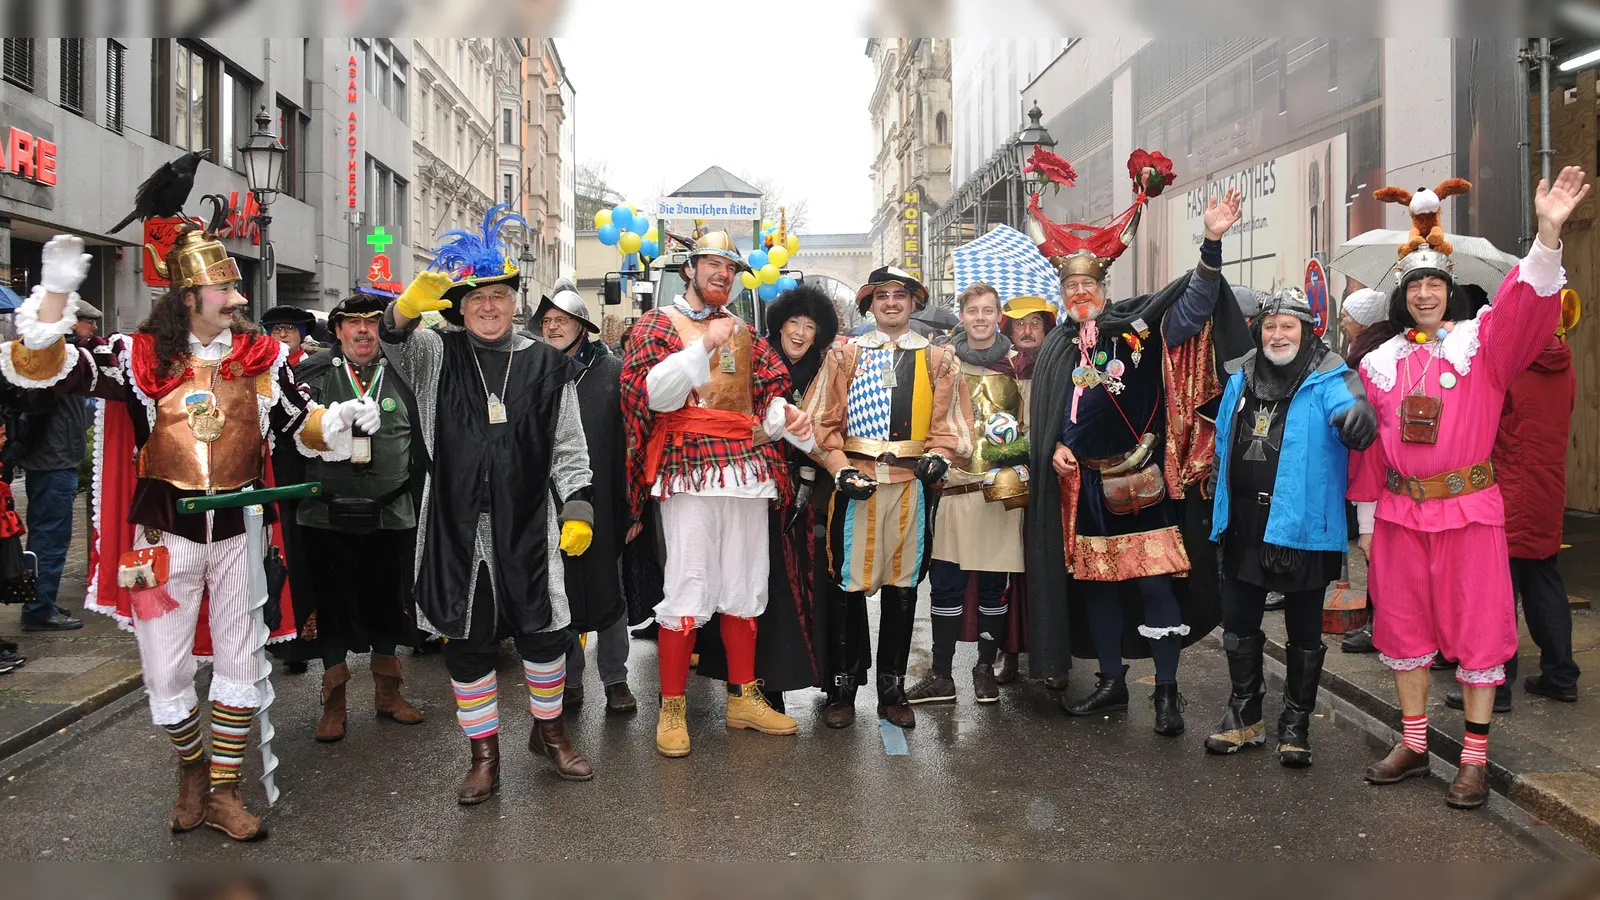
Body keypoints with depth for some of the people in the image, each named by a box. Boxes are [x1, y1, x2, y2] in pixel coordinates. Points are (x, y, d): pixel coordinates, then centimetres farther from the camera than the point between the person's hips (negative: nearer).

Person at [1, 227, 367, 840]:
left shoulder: (261, 357, 3)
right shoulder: (139, 355, -5)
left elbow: (301, 426, 9)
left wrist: (341, 418, -12)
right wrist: (56, 292, -26)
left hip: (240, 530, 2)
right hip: (167, 531, -2)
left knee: (239, 664, 9)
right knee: (166, 674, 7)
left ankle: (224, 793, 23)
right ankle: (191, 767, 35)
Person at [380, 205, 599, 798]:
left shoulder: (546, 365, 5)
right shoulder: (438, 356, 5)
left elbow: (568, 447, 7)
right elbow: (396, 343, -17)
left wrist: (578, 509, -3)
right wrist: (410, 305, -38)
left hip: (529, 525, 0)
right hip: (457, 525, 0)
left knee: (544, 631, 7)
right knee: (467, 641, 6)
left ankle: (548, 731, 31)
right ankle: (484, 755, 21)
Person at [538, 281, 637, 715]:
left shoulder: (613, 371, 0)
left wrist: (633, 505, -7)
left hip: (602, 503, -2)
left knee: (608, 592, 8)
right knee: (559, 595, 9)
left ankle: (615, 680, 20)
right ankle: (569, 679, 23)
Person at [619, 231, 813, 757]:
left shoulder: (745, 333, 20)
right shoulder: (658, 324, 4)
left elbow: (767, 397, 15)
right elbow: (655, 394, -11)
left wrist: (787, 417, -7)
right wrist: (705, 345, -19)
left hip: (747, 471, 6)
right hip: (689, 472, -5)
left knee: (745, 587, 9)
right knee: (689, 589, -7)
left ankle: (743, 697, 20)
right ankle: (672, 709, 3)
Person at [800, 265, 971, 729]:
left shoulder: (939, 360, 13)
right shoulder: (844, 356, 10)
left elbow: (950, 422, 8)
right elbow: (823, 420, 4)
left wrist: (939, 455, -11)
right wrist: (840, 466, -9)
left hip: (913, 484, 1)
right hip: (857, 481, -1)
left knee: (903, 585, 6)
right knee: (849, 584, -1)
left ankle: (892, 689, 17)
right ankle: (842, 688, 10)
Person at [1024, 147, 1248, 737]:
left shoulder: (1136, 328, -4)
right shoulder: (1057, 349, 9)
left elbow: (1193, 305, -18)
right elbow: (1046, 416, 18)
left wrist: (1212, 242, -31)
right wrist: (1056, 447, 0)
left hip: (1142, 480, -4)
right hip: (1086, 483, 4)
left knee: (1154, 581, -5)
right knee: (1097, 583, 11)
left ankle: (1167, 691, 8)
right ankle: (1111, 683, 25)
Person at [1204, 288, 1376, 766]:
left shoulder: (1327, 380, -8)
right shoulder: (1241, 380, 7)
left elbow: (1349, 406, -29)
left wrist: (1358, 413, -53)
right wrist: (1221, 508, 18)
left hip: (1303, 526, -5)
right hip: (1244, 524, 5)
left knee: (1304, 633, 9)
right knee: (1238, 624, 14)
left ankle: (1296, 725, 24)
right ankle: (1244, 716, 30)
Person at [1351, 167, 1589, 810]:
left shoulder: (1482, 343, 0)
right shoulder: (1380, 364, 9)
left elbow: (1528, 304, -20)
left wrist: (1548, 233, -35)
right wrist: (1366, 518, 10)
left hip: (1469, 509, -3)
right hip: (1400, 513, 3)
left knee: (1476, 628, 2)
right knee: (1405, 628, 10)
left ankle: (1475, 759, 10)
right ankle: (1413, 745, 23)